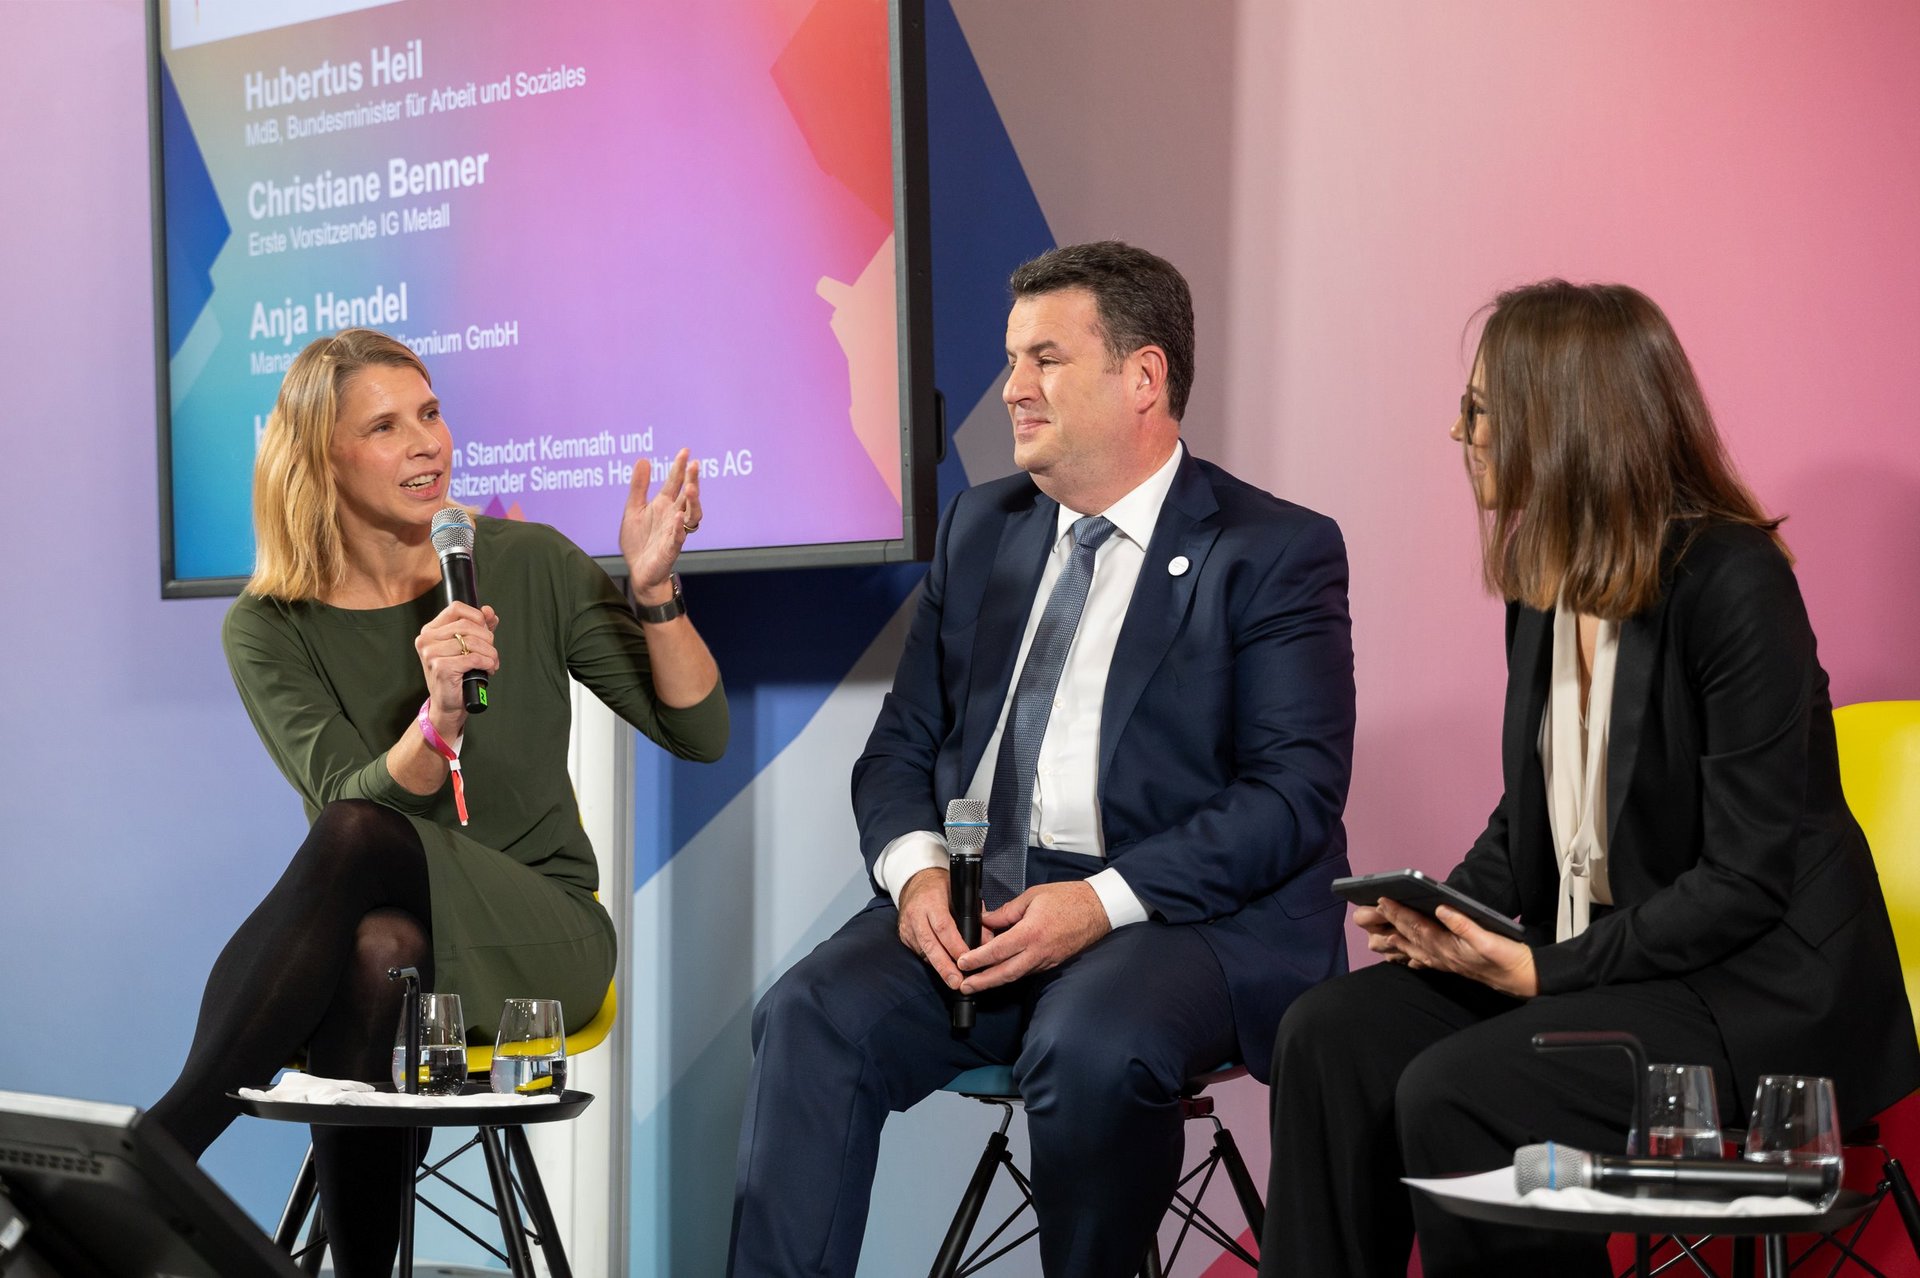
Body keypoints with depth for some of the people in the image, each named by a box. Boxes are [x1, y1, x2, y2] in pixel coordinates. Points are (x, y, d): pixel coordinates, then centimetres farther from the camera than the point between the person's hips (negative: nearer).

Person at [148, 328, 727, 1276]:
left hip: (540, 939, 0)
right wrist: (437, 721, -35)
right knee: (378, 950, -39)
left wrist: (652, 592, -17)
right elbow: (351, 797, -15)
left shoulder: (529, 566, 0)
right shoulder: (269, 629, -1)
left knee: (362, 839, -34)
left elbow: (699, 733, 0)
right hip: (381, 934, 1)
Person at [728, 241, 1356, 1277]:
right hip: (977, 901, 5)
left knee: (1091, 1046, -35)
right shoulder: (977, 531, 18)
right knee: (812, 1016, -22)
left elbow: (1297, 791, -10)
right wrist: (915, 870, -8)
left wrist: (1105, 900, -21)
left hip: (1187, 915, -5)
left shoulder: (1276, 553, 0)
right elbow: (901, 745, 16)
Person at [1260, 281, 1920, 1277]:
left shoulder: (1732, 580, -18)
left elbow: (1747, 878, -19)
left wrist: (1544, 970, -20)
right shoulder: (1544, 582, 8)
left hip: (1760, 989, -8)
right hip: (1584, 954, 8)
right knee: (1331, 1034, -11)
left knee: (1450, 1092, -26)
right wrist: (1447, 910, -3)